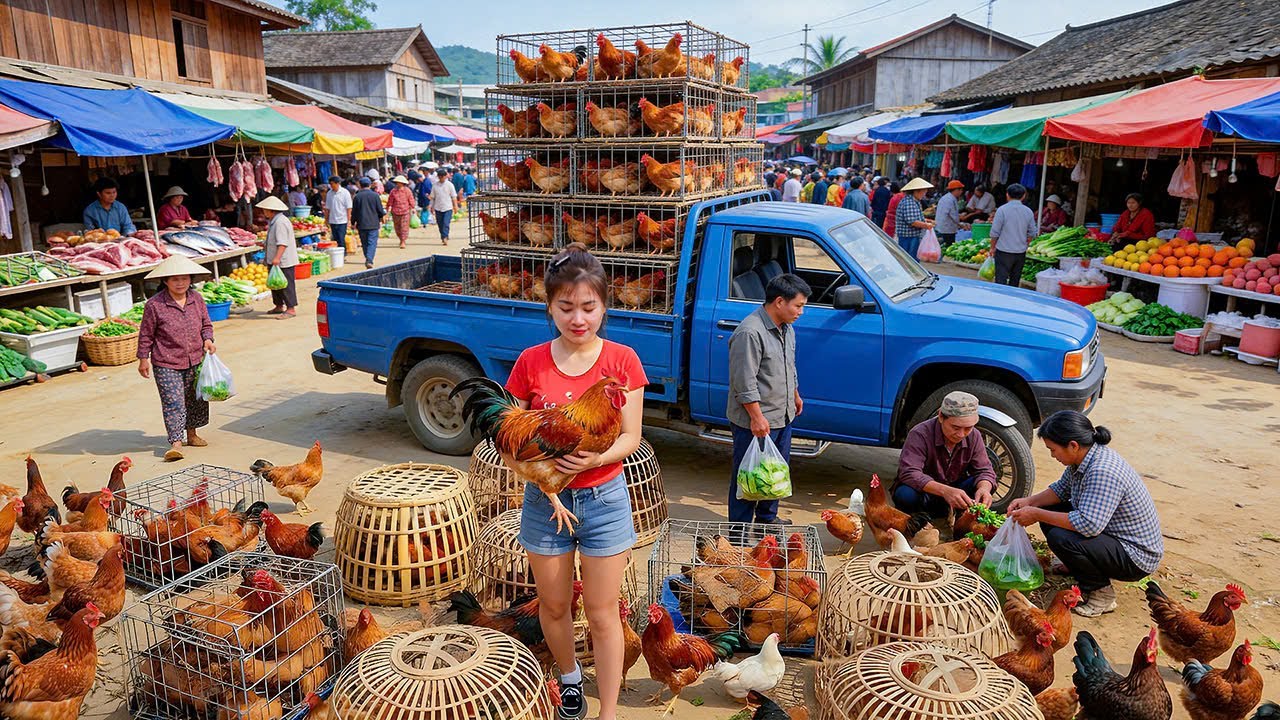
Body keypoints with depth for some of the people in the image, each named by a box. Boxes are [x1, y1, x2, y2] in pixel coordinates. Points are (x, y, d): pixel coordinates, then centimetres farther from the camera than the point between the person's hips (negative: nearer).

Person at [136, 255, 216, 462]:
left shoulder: (197, 299, 2)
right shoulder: (154, 305, -11)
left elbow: (206, 324, 15)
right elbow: (146, 334, -3)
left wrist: (208, 340, -4)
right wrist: (143, 359, 0)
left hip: (195, 361, 5)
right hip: (166, 365, -5)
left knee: (195, 399, 15)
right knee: (173, 402, -10)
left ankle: (191, 433, 32)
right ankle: (176, 443, -8)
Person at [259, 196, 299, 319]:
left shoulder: (280, 222, -19)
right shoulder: (273, 221, 16)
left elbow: (283, 243, -26)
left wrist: (277, 257, -31)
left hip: (283, 261, -11)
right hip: (275, 260, 11)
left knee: (286, 284, -7)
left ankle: (291, 308, -4)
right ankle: (279, 306, 27)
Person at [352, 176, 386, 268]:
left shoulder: (357, 197, -1)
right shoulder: (375, 195, -4)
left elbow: (354, 212, 4)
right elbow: (380, 210, 0)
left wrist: (354, 223, 16)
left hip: (361, 224, 2)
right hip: (373, 224, -2)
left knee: (364, 243, 14)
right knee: (372, 243, -4)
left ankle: (368, 260, 22)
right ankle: (369, 260, -19)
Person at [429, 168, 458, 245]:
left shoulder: (449, 185, 1)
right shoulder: (435, 185, 6)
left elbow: (454, 196, 2)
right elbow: (432, 197, 11)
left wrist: (455, 206, -3)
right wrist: (432, 206, 7)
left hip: (448, 208, -3)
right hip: (438, 208, 3)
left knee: (446, 224, -14)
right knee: (440, 224, 8)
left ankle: (445, 237, -17)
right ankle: (444, 238, 20)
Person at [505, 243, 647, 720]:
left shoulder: (622, 361, -8)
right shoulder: (531, 362, -5)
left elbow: (630, 438, -7)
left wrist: (596, 458, -27)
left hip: (604, 500, -2)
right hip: (544, 499, 2)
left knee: (602, 614, 8)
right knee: (554, 606, 18)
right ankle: (569, 679, 46)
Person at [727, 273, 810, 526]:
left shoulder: (786, 328, 8)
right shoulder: (750, 332, -23)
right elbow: (744, 381, -24)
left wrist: (795, 396, 30)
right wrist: (757, 417, -23)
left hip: (783, 416, 9)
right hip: (755, 421, -9)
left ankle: (767, 518, 38)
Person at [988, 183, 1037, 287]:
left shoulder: (1002, 210, -10)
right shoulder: (1028, 211, 3)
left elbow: (995, 233, -8)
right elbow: (1032, 234, 8)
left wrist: (993, 247, 4)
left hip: (1004, 252, -4)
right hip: (1021, 252, 4)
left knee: (1001, 281, -4)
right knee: (1015, 281, 14)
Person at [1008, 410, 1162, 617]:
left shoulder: (1103, 472, -31)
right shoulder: (1083, 458, -2)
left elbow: (1088, 524, -36)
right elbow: (1062, 489, 15)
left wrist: (1037, 514, -27)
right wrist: (1030, 501, -1)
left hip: (1136, 557, -10)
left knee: (1060, 538, -29)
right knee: (1049, 510, 5)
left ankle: (1101, 593, -7)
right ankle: (1075, 566, 17)